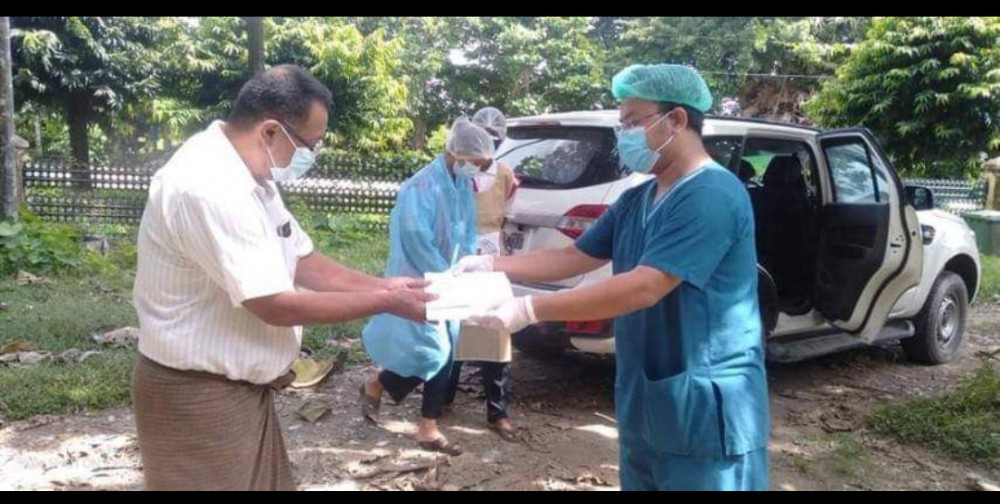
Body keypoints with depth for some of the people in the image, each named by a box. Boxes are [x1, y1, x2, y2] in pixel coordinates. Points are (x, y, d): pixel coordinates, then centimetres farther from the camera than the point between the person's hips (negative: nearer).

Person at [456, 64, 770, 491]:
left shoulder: (713, 196, -20)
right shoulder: (636, 201, 9)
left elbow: (644, 287, -27)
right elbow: (574, 257, 14)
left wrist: (530, 310, -27)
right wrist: (493, 266, 1)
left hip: (706, 412, -8)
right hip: (646, 406, 8)